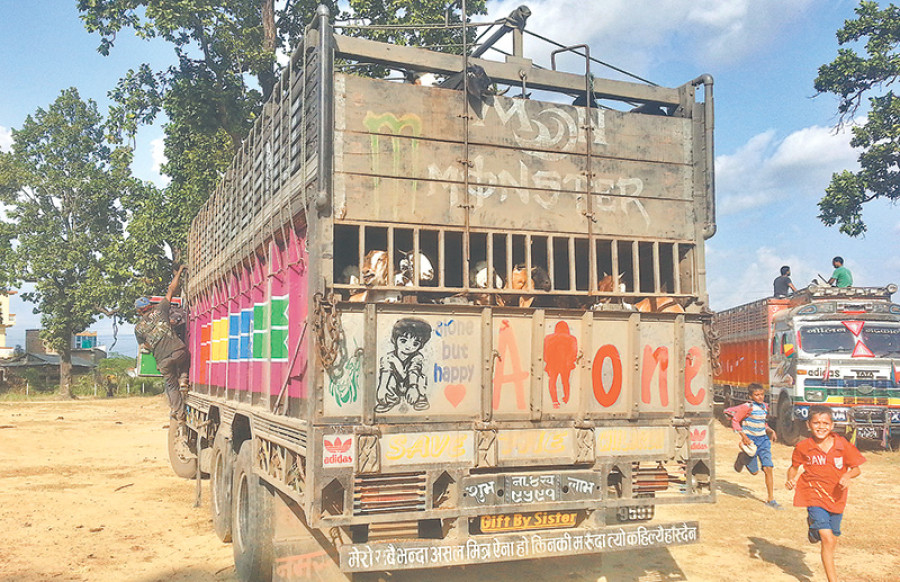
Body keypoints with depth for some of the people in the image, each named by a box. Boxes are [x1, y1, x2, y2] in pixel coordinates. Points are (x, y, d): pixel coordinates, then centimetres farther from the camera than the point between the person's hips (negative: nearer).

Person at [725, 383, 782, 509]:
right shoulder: (747, 407, -15)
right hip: (751, 440, -5)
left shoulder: (765, 406, 7)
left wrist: (770, 431, 9)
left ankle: (771, 500, 2)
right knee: (754, 471, 3)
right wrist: (743, 436, -22)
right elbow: (735, 421, -14)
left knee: (768, 468, -6)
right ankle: (742, 458, 35)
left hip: (763, 440, 5)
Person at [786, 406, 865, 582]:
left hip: (836, 498, 3)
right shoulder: (803, 447, -8)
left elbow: (856, 469, 2)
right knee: (827, 539, -15)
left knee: (832, 541, 18)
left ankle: (813, 522, 50)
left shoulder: (842, 444, -6)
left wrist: (848, 476, -18)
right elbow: (794, 467, 7)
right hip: (814, 497, -3)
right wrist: (791, 479, -12)